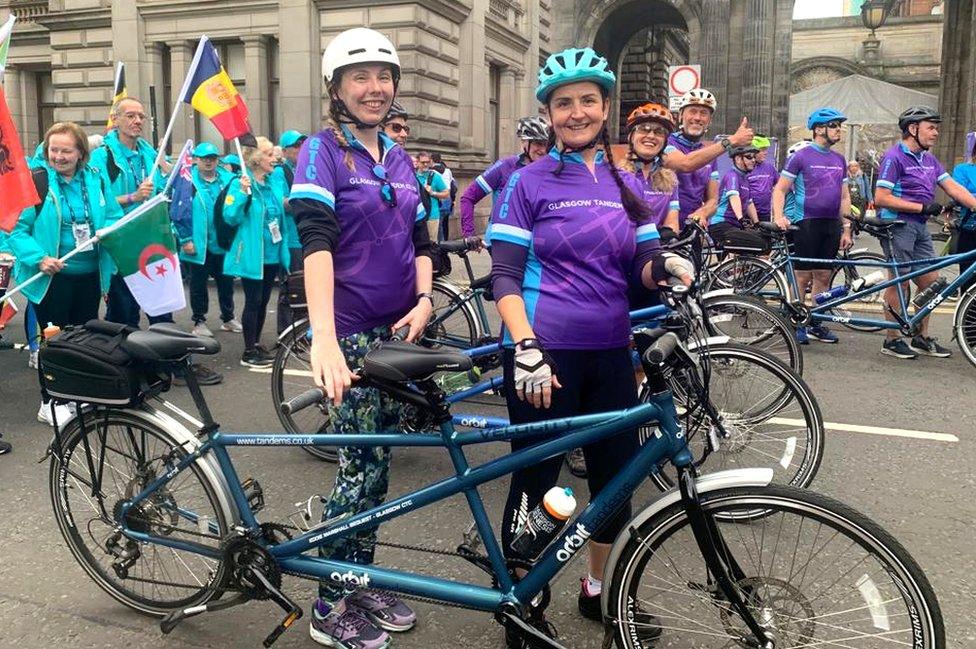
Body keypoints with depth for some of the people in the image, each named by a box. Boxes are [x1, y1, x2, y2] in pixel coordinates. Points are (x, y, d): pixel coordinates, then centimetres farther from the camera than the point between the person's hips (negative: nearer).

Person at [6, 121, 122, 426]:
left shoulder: (97, 179, 2)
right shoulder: (35, 181, -10)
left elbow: (115, 216, 7)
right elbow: (17, 230, -11)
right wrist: (39, 258, -25)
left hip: (90, 273, 4)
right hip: (52, 276, -4)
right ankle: (51, 403, 19)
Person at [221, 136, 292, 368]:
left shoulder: (275, 182, 8)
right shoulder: (240, 183, -11)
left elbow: (281, 213, 20)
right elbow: (230, 217, -18)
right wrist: (243, 193, -28)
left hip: (272, 253, 7)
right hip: (252, 254, -7)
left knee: (263, 301, 14)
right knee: (253, 302, -2)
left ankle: (256, 344, 28)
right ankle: (248, 352, 8)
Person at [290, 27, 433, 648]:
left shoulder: (399, 158, 13)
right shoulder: (322, 151, -7)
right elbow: (316, 242, -21)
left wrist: (423, 300, -3)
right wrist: (323, 338, -33)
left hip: (399, 329, 6)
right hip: (351, 331, -6)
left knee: (378, 462, 12)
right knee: (363, 463, -4)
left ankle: (360, 584, 29)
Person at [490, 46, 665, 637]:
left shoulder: (627, 184, 11)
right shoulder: (530, 182, -3)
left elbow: (643, 268, 12)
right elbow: (505, 276, -7)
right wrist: (527, 349, -19)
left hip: (611, 355, 5)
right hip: (545, 355, -5)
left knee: (616, 476, 13)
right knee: (535, 483, 4)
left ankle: (598, 590, 35)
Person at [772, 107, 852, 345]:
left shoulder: (839, 160, 15)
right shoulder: (801, 157, -3)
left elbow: (844, 197, 18)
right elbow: (779, 189, -5)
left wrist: (846, 229, 12)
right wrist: (778, 216, -20)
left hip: (831, 225, 6)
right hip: (806, 223, -6)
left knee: (823, 276, 8)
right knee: (802, 276, -4)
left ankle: (816, 324, 16)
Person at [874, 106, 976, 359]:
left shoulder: (930, 160, 14)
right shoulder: (894, 157, -11)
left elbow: (954, 188, 9)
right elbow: (881, 198, -19)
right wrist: (922, 207, -18)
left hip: (920, 227, 8)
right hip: (898, 226, -8)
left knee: (931, 281, 8)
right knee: (900, 282, -4)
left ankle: (921, 338, 18)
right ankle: (892, 340, 6)